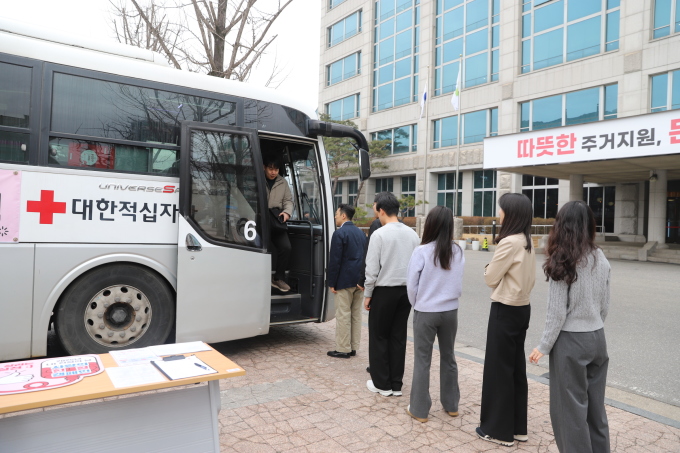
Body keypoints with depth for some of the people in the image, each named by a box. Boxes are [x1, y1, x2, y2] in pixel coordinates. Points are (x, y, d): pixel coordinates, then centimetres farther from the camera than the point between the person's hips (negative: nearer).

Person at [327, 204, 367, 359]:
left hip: (345, 280, -8)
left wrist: (332, 282, -9)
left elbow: (335, 260, -15)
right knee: (356, 314, 13)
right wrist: (361, 278, 18)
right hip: (359, 279, 8)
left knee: (343, 315, -1)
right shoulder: (361, 233, 13)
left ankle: (343, 349, 4)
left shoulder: (340, 233, -11)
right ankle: (353, 347, 20)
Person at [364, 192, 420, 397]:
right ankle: (396, 384, 20)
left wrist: (367, 294, -3)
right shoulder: (412, 234, 2)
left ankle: (382, 384, 17)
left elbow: (372, 268, -13)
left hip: (384, 291, -5)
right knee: (398, 336, 13)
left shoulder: (379, 234, -14)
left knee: (379, 337, 9)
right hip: (406, 290, 6)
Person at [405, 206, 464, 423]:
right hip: (450, 310, 4)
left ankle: (420, 409, 15)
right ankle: (451, 404, 31)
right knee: (448, 356, 18)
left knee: (422, 360, 7)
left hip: (426, 312, -4)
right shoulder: (457, 252, -5)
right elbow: (459, 285, 1)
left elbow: (411, 284, -9)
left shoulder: (422, 251, -15)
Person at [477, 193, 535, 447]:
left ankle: (500, 430, 15)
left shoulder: (509, 242, -20)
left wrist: (489, 268, 4)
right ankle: (517, 426, 27)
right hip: (522, 309, 9)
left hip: (505, 311, -9)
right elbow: (530, 279, 14)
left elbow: (490, 278, -12)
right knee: (515, 368, 16)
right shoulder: (527, 242, 7)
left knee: (498, 369, 3)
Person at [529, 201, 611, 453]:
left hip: (570, 340, -7)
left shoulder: (562, 261, -16)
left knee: (570, 408, 7)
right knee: (595, 406, 18)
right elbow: (604, 307, 9)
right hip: (597, 338, 7)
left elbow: (557, 312, -15)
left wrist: (544, 346, -6)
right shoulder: (601, 259, 3)